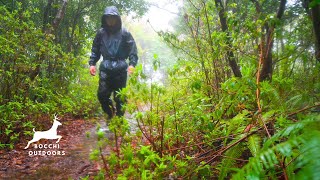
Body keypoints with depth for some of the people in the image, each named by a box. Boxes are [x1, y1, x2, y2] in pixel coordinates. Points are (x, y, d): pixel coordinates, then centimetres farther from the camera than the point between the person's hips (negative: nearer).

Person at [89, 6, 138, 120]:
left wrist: (132, 64, -15)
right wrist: (92, 63, 4)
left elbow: (132, 50, -2)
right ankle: (110, 113, 24)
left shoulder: (124, 33, 0)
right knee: (102, 94, -1)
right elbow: (95, 50, 15)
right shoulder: (101, 33, 8)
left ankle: (119, 117, 21)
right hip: (105, 68, 3)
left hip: (120, 69, -2)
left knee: (120, 97, 2)